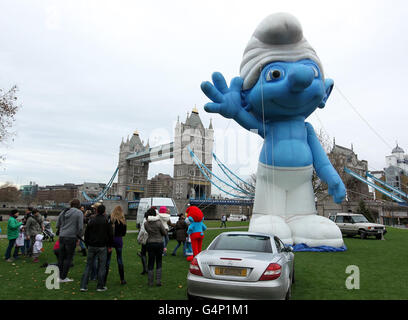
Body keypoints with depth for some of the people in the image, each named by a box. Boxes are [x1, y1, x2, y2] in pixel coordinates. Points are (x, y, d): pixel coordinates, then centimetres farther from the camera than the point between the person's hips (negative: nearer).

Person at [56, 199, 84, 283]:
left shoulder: (63, 212, 11)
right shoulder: (79, 213, -6)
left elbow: (57, 225, 16)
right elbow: (80, 227, -10)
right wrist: (79, 235, 6)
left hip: (62, 237, 6)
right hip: (71, 237, -6)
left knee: (61, 257, 14)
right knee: (69, 258, 3)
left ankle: (60, 276, 21)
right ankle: (63, 277, 6)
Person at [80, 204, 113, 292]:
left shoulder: (91, 221, 4)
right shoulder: (107, 221, -5)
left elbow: (86, 234, 8)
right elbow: (110, 234, -3)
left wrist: (87, 245, 16)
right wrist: (110, 246, 7)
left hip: (91, 247, 3)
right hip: (102, 247, -3)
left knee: (88, 266, 10)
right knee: (101, 266, 5)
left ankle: (83, 286, 8)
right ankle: (100, 286, 9)